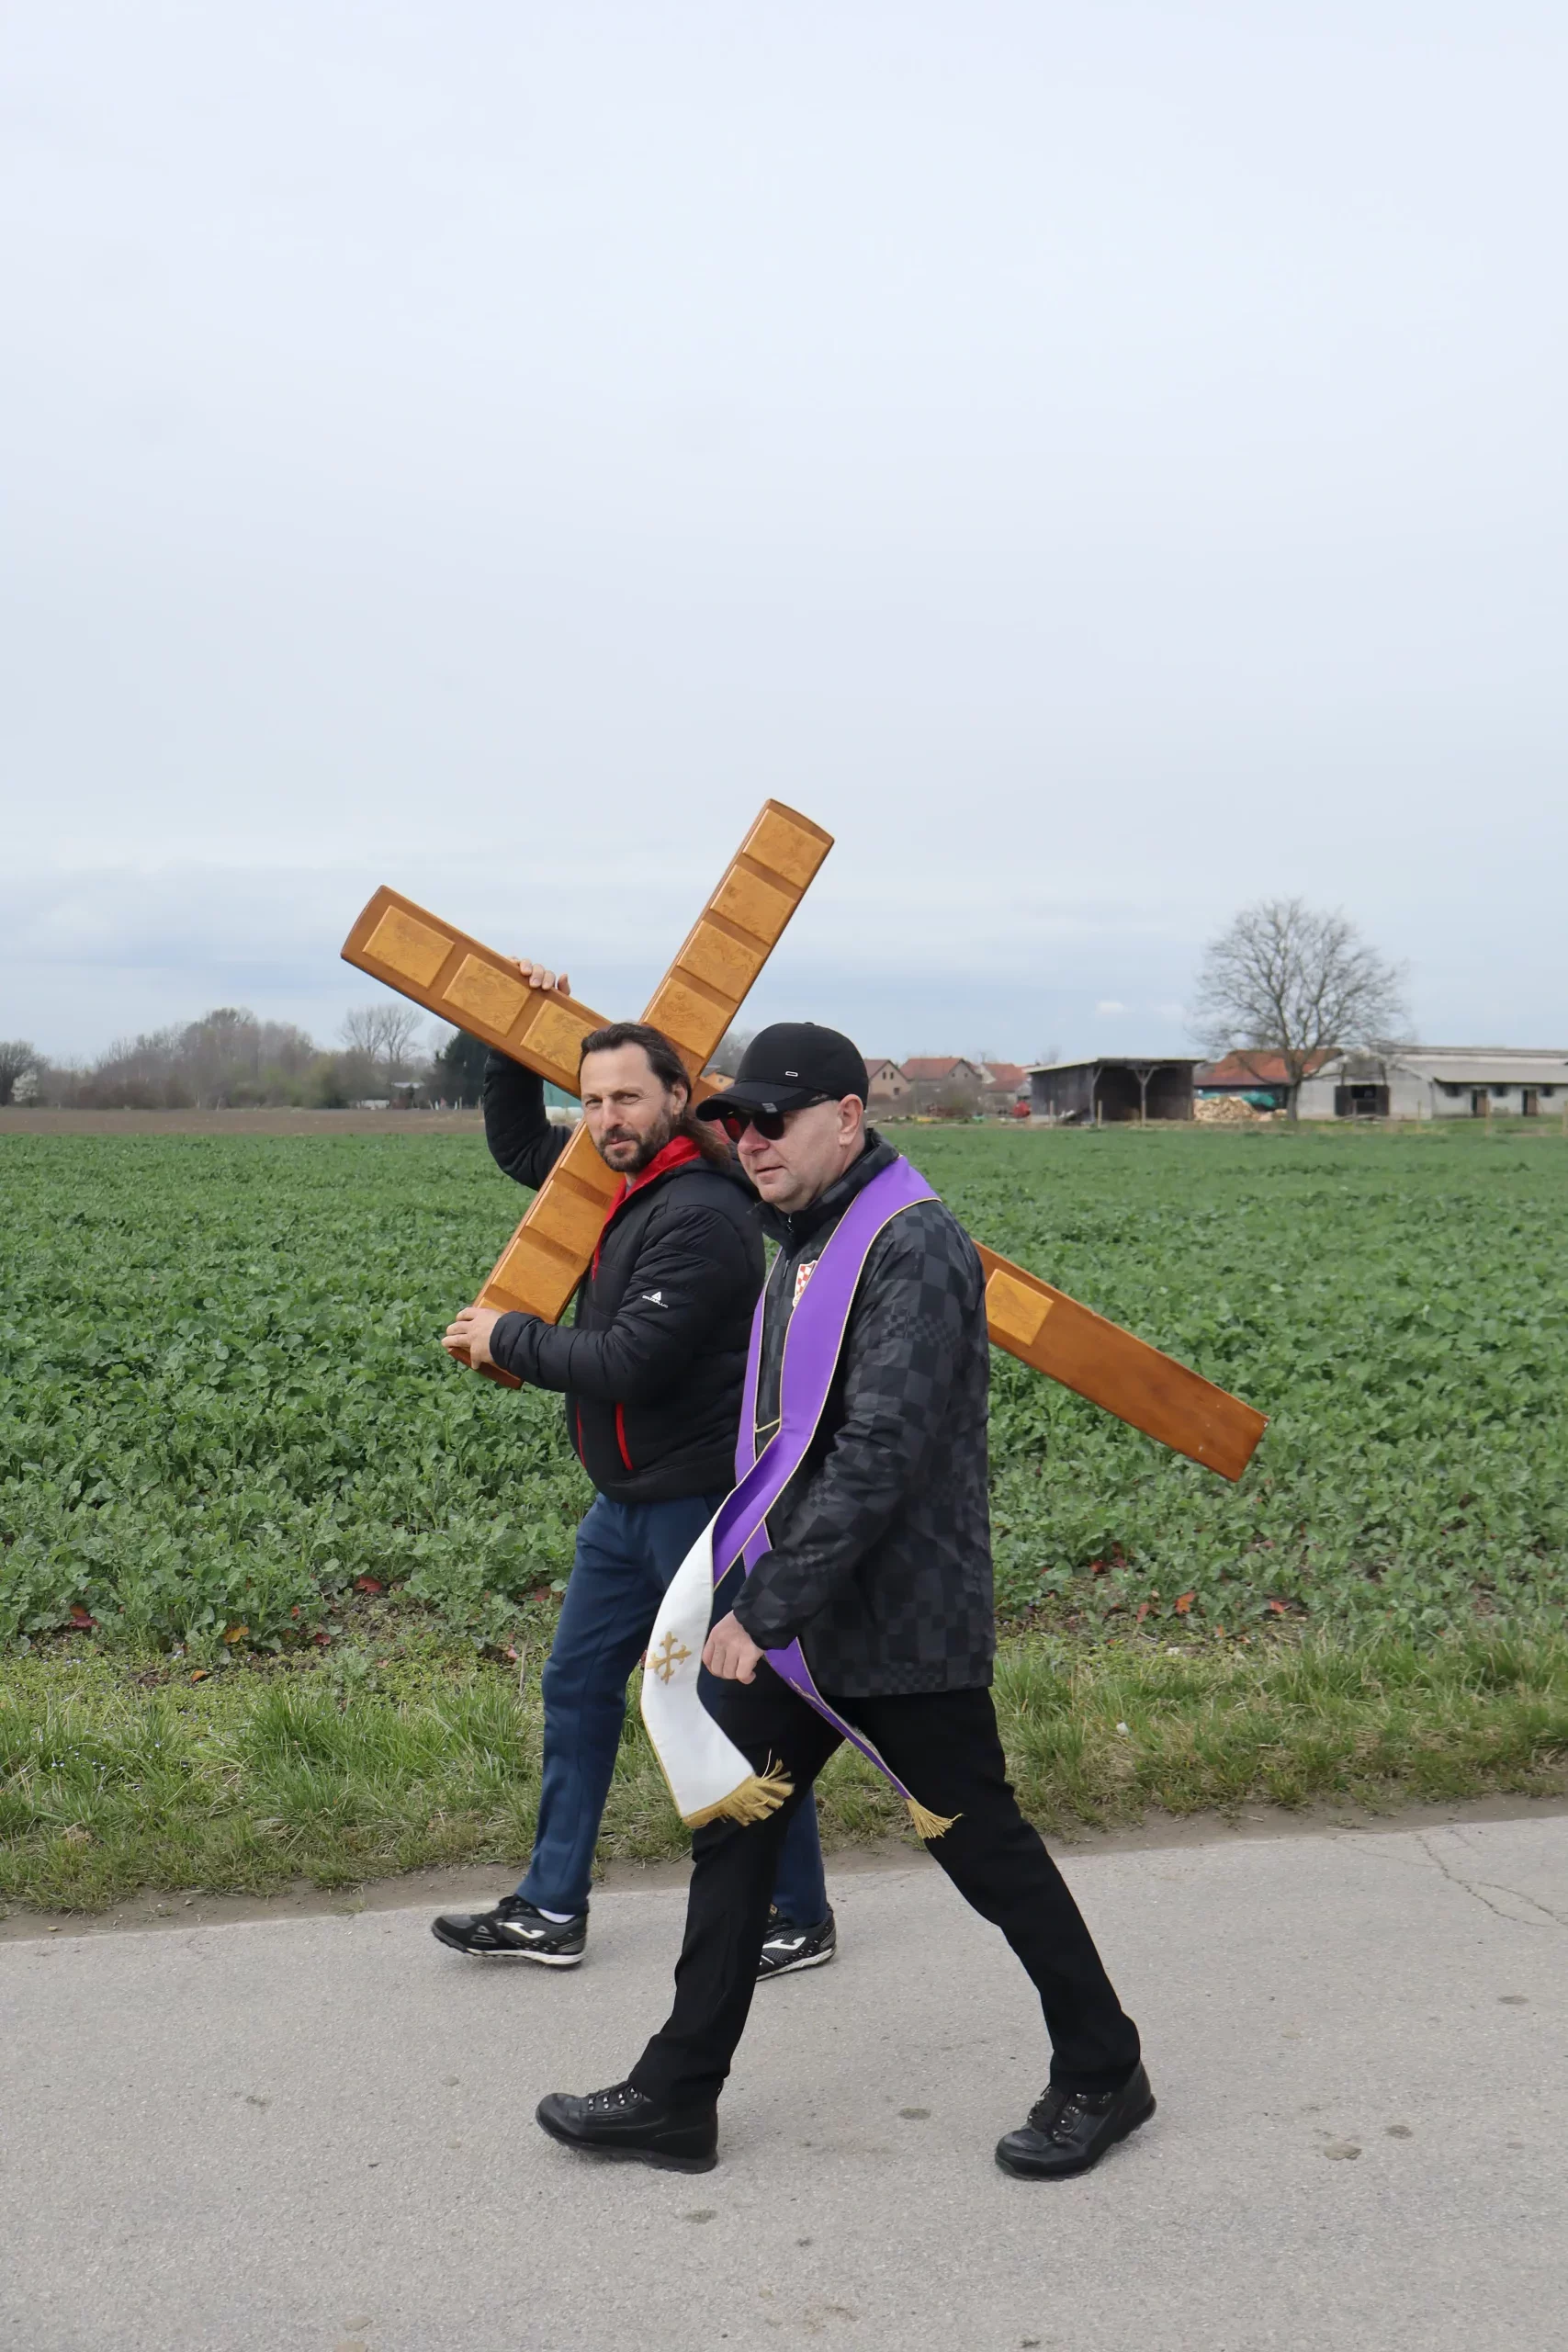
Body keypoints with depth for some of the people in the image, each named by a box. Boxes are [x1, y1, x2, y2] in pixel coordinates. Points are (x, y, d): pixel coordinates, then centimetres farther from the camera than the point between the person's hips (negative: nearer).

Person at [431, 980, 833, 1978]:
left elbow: (629, 1362, -26)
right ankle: (551, 1911, 25)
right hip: (631, 1498, 10)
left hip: (703, 1495, -10)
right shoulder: (620, 1179, 7)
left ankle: (800, 1918, 18)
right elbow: (517, 1145, 26)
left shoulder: (701, 1213, -22)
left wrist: (506, 1339, -12)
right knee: (578, 1684, 14)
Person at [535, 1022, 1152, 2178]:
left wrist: (767, 1607, -27)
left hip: (900, 1626, -9)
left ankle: (1103, 2075, 25)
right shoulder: (801, 1239, 11)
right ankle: (675, 2100, 23)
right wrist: (757, 1596, 19)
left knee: (983, 1846, 4)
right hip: (794, 1614, 9)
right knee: (731, 1836, 11)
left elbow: (881, 1454, -28)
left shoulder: (914, 1247, -20)